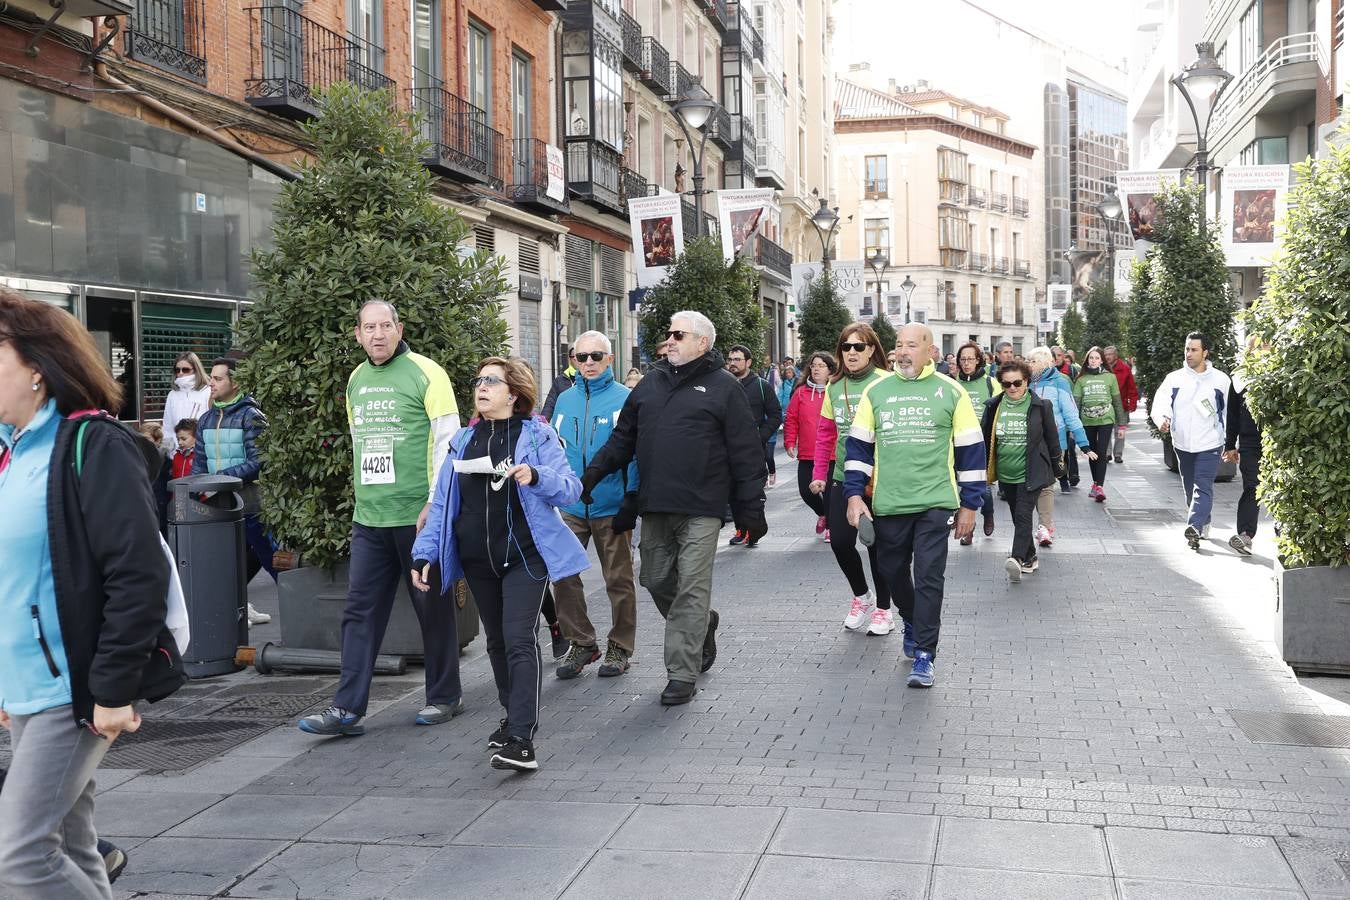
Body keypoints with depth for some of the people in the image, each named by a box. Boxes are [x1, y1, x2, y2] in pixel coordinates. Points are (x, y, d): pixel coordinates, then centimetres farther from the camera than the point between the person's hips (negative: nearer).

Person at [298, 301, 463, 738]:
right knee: (360, 610, 3)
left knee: (433, 607, 6)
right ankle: (347, 709, 6)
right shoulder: (356, 379, 13)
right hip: (368, 519, 6)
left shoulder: (425, 373, -7)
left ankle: (445, 696, 20)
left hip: (418, 516, -6)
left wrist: (435, 503, -15)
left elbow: (448, 440, -10)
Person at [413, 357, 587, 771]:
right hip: (478, 560, 5)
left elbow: (571, 488, -9)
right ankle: (513, 716, 31)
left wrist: (536, 476, -28)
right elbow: (442, 503, 9)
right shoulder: (465, 441, 10)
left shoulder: (536, 435, -2)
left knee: (519, 640, -14)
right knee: (497, 641, 15)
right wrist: (424, 553, 1)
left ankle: (522, 740, -17)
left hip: (525, 555, -5)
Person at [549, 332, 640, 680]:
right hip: (571, 507, 4)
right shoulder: (565, 400, 8)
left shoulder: (625, 399, -6)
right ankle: (580, 643, 16)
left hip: (611, 507, -4)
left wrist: (631, 500, -12)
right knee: (563, 576, 1)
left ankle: (620, 648, 20)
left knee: (619, 580, 6)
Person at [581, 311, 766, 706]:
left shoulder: (723, 387, -1)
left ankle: (683, 674, 3)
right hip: (654, 508, 6)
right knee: (656, 580, 12)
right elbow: (622, 438, 18)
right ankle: (702, 626, 38)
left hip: (700, 510, -6)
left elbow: (746, 452, -3)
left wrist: (750, 507, -6)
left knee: (692, 589, -4)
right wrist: (592, 474, 6)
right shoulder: (651, 383, 14)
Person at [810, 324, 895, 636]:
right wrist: (819, 474, 9)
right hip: (843, 478, 4)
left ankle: (883, 609, 22)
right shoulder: (834, 386, 6)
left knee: (876, 544, 5)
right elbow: (825, 432, 12)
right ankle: (861, 596, 28)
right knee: (840, 541, 2)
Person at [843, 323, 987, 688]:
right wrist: (855, 495, 1)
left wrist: (969, 504, 2)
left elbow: (971, 451, 3)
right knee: (894, 573, 14)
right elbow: (858, 446, 9)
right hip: (887, 506, 3)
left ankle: (924, 655, 0)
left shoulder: (951, 392, 0)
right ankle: (913, 622, 42)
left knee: (929, 578, -8)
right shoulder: (876, 392, 6)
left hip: (935, 504, -3)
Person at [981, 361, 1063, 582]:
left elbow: (1052, 438, 4)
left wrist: (1056, 470, 8)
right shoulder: (993, 406, 3)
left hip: (1031, 474, -4)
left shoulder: (1041, 406, -3)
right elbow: (984, 438, 10)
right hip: (1006, 474, 4)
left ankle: (1017, 558, -27)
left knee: (1023, 516, -16)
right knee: (1018, 518, 14)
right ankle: (1029, 558, 27)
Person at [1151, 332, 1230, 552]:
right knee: (1190, 488, 15)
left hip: (1210, 444, -3)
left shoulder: (1220, 380, -1)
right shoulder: (1174, 378, 1)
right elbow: (1160, 403, -9)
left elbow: (1230, 412, 6)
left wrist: (1230, 443, 4)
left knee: (1203, 488, -16)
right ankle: (1203, 524, 34)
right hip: (1182, 443, 3)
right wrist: (1161, 419, -31)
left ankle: (1194, 527, -27)